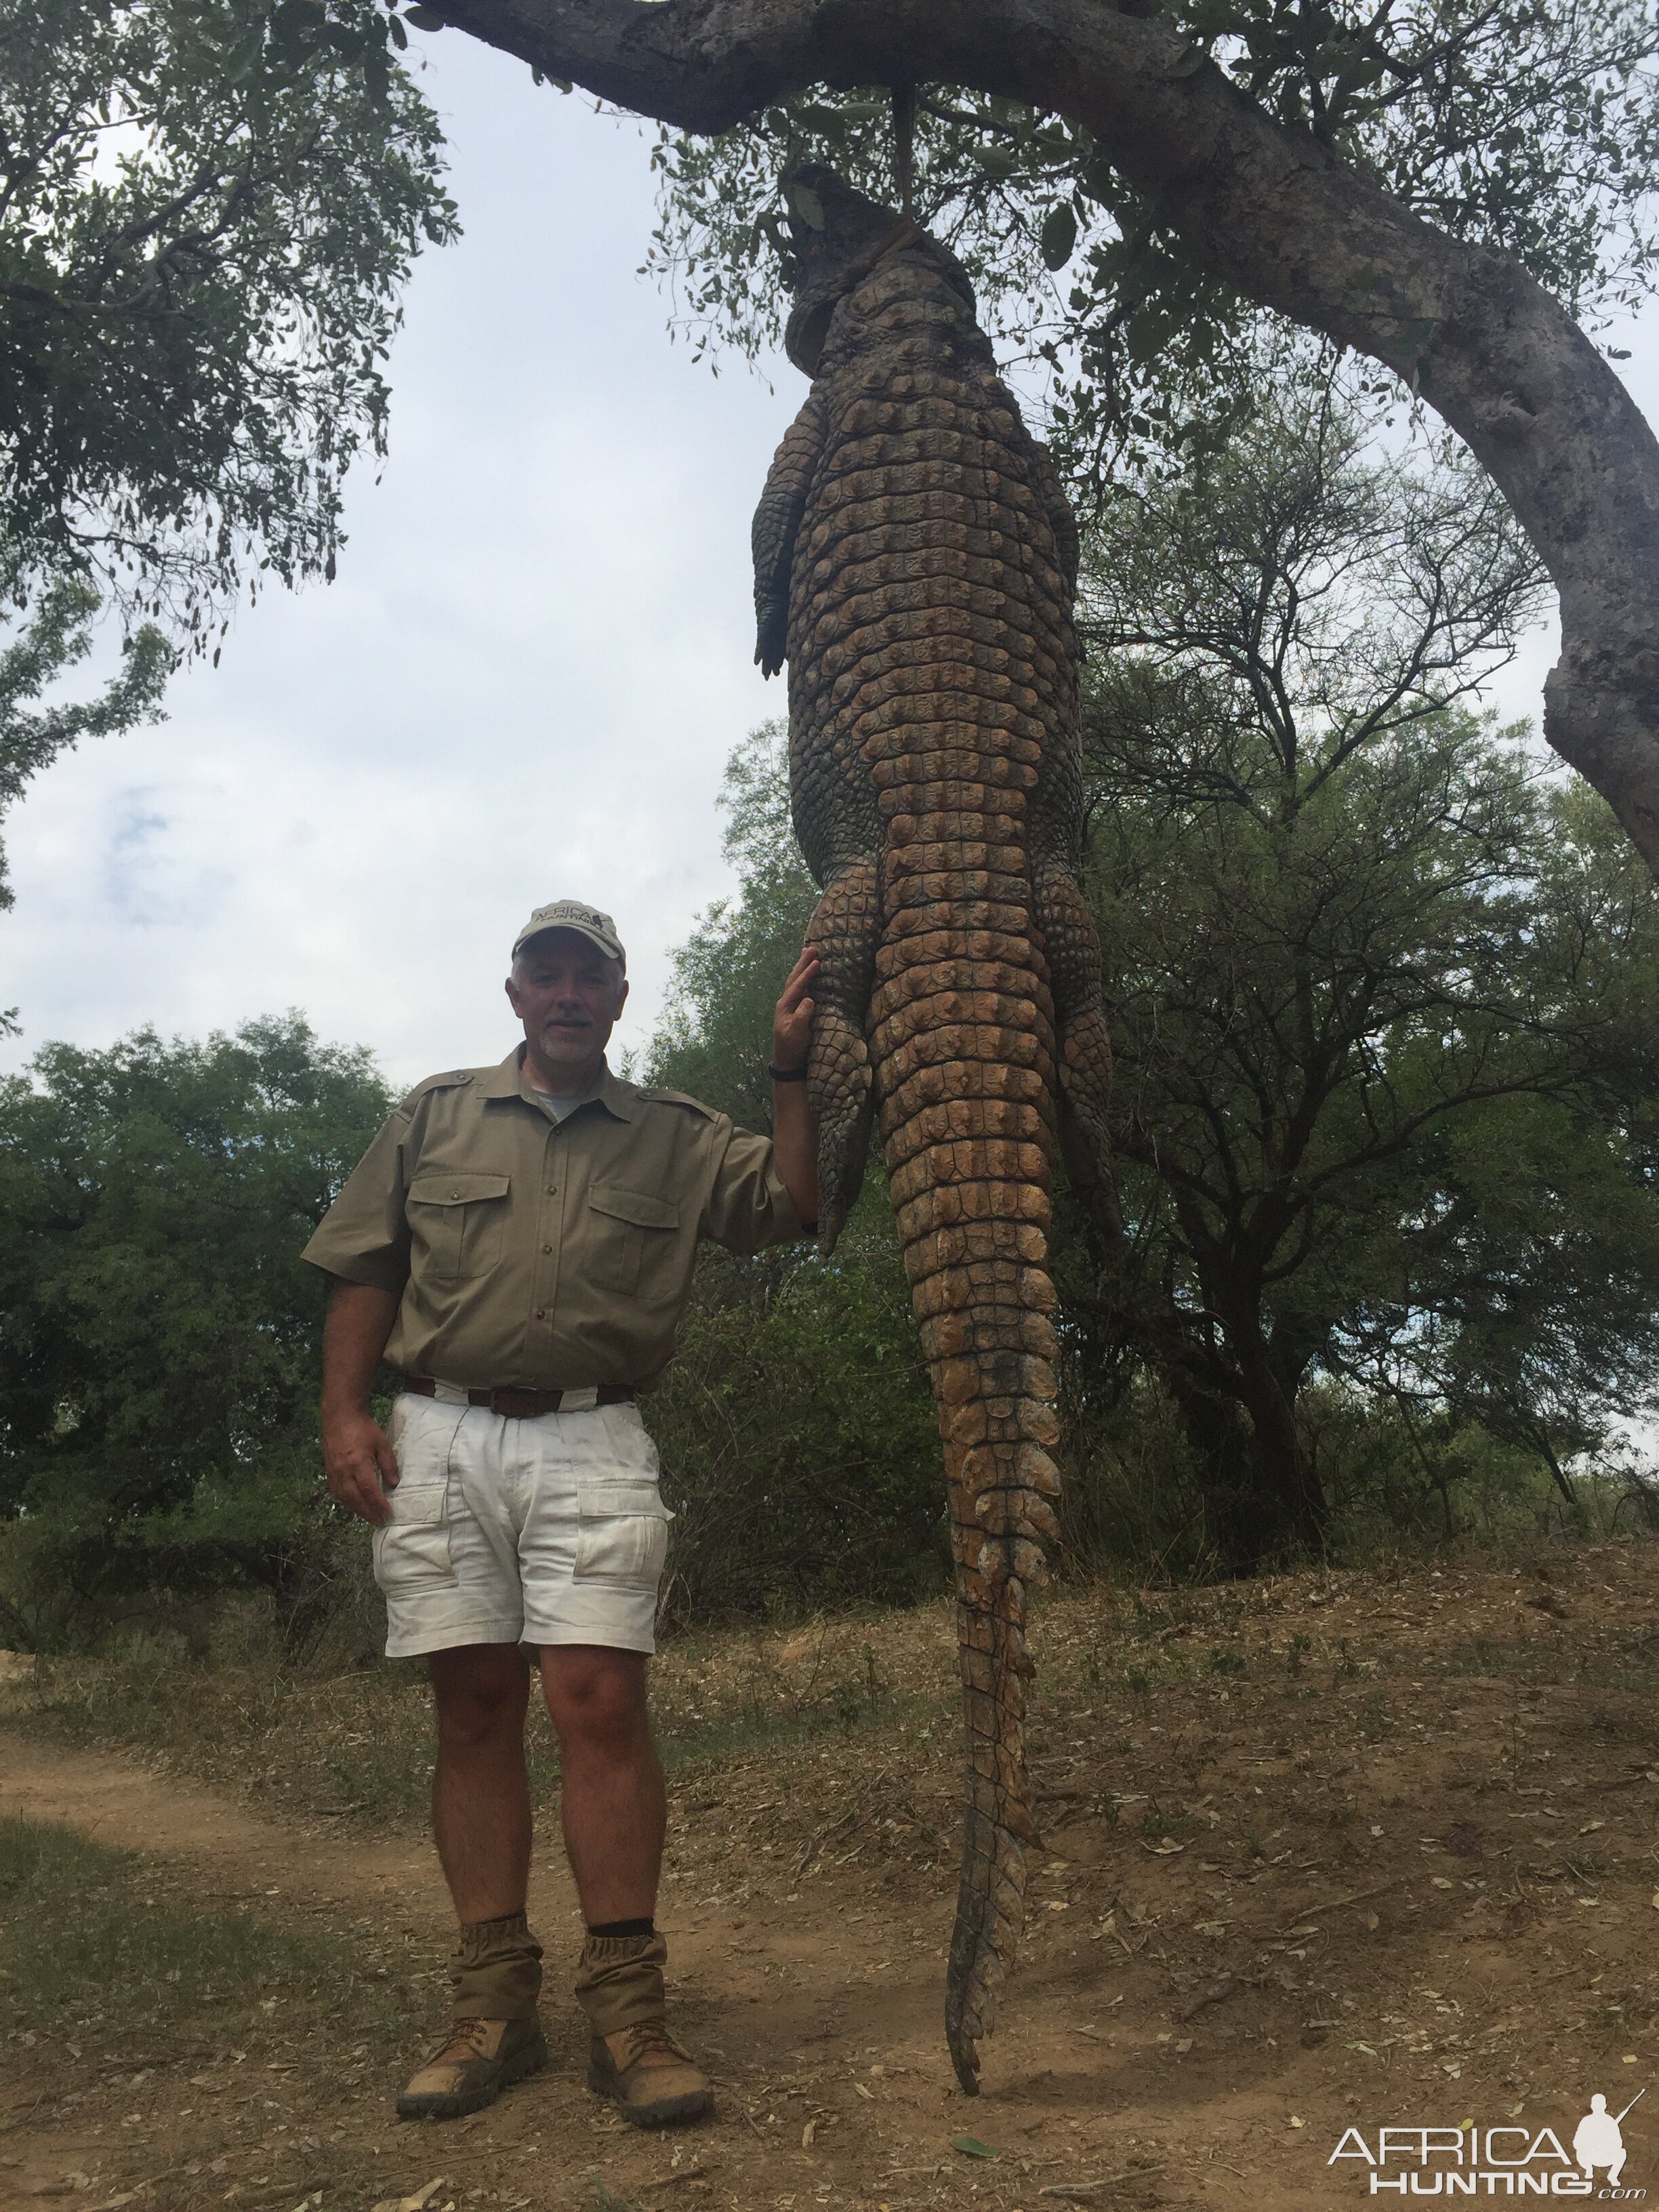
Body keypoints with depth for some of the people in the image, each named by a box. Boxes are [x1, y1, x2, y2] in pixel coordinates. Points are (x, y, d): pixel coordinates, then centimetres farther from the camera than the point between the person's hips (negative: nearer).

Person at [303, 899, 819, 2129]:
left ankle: (627, 2010, -2)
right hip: (439, 1439, 2)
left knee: (601, 1703, -9)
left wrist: (792, 1070, -7)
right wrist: (345, 1414, 1)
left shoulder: (675, 1137, 12)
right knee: (476, 1710, 4)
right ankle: (495, 2007, 13)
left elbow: (790, 1206, 0)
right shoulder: (436, 1116, 14)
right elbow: (366, 1274, 12)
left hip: (592, 1445, -1)